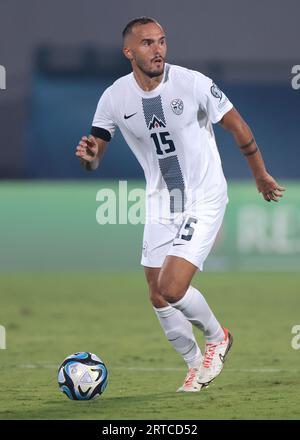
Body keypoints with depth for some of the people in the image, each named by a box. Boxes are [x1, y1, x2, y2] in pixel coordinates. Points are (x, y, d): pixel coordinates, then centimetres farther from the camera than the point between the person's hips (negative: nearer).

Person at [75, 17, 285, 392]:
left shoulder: (192, 83, -17)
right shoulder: (115, 98, -8)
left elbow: (237, 126, -4)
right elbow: (94, 158, 0)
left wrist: (260, 175, 6)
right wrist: (89, 155, -25)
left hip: (204, 199, -5)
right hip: (160, 203, 5)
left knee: (171, 290, -17)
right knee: (157, 297, 7)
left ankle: (217, 337, 13)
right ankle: (196, 365, 30)